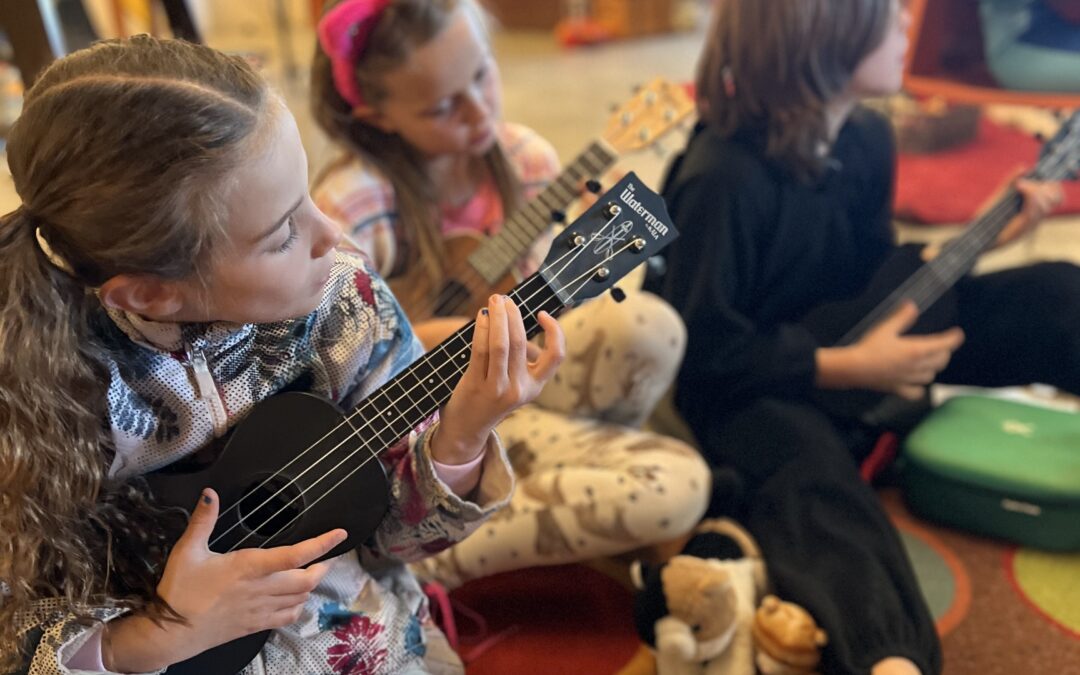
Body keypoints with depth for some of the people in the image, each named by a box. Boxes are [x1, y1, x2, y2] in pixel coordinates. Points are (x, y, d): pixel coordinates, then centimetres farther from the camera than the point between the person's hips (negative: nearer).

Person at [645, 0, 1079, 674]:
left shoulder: (866, 138, 0)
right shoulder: (723, 179, -26)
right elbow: (701, 346, -24)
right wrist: (848, 367, -23)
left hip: (858, 342, 9)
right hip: (751, 387, -8)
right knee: (815, 476, -41)